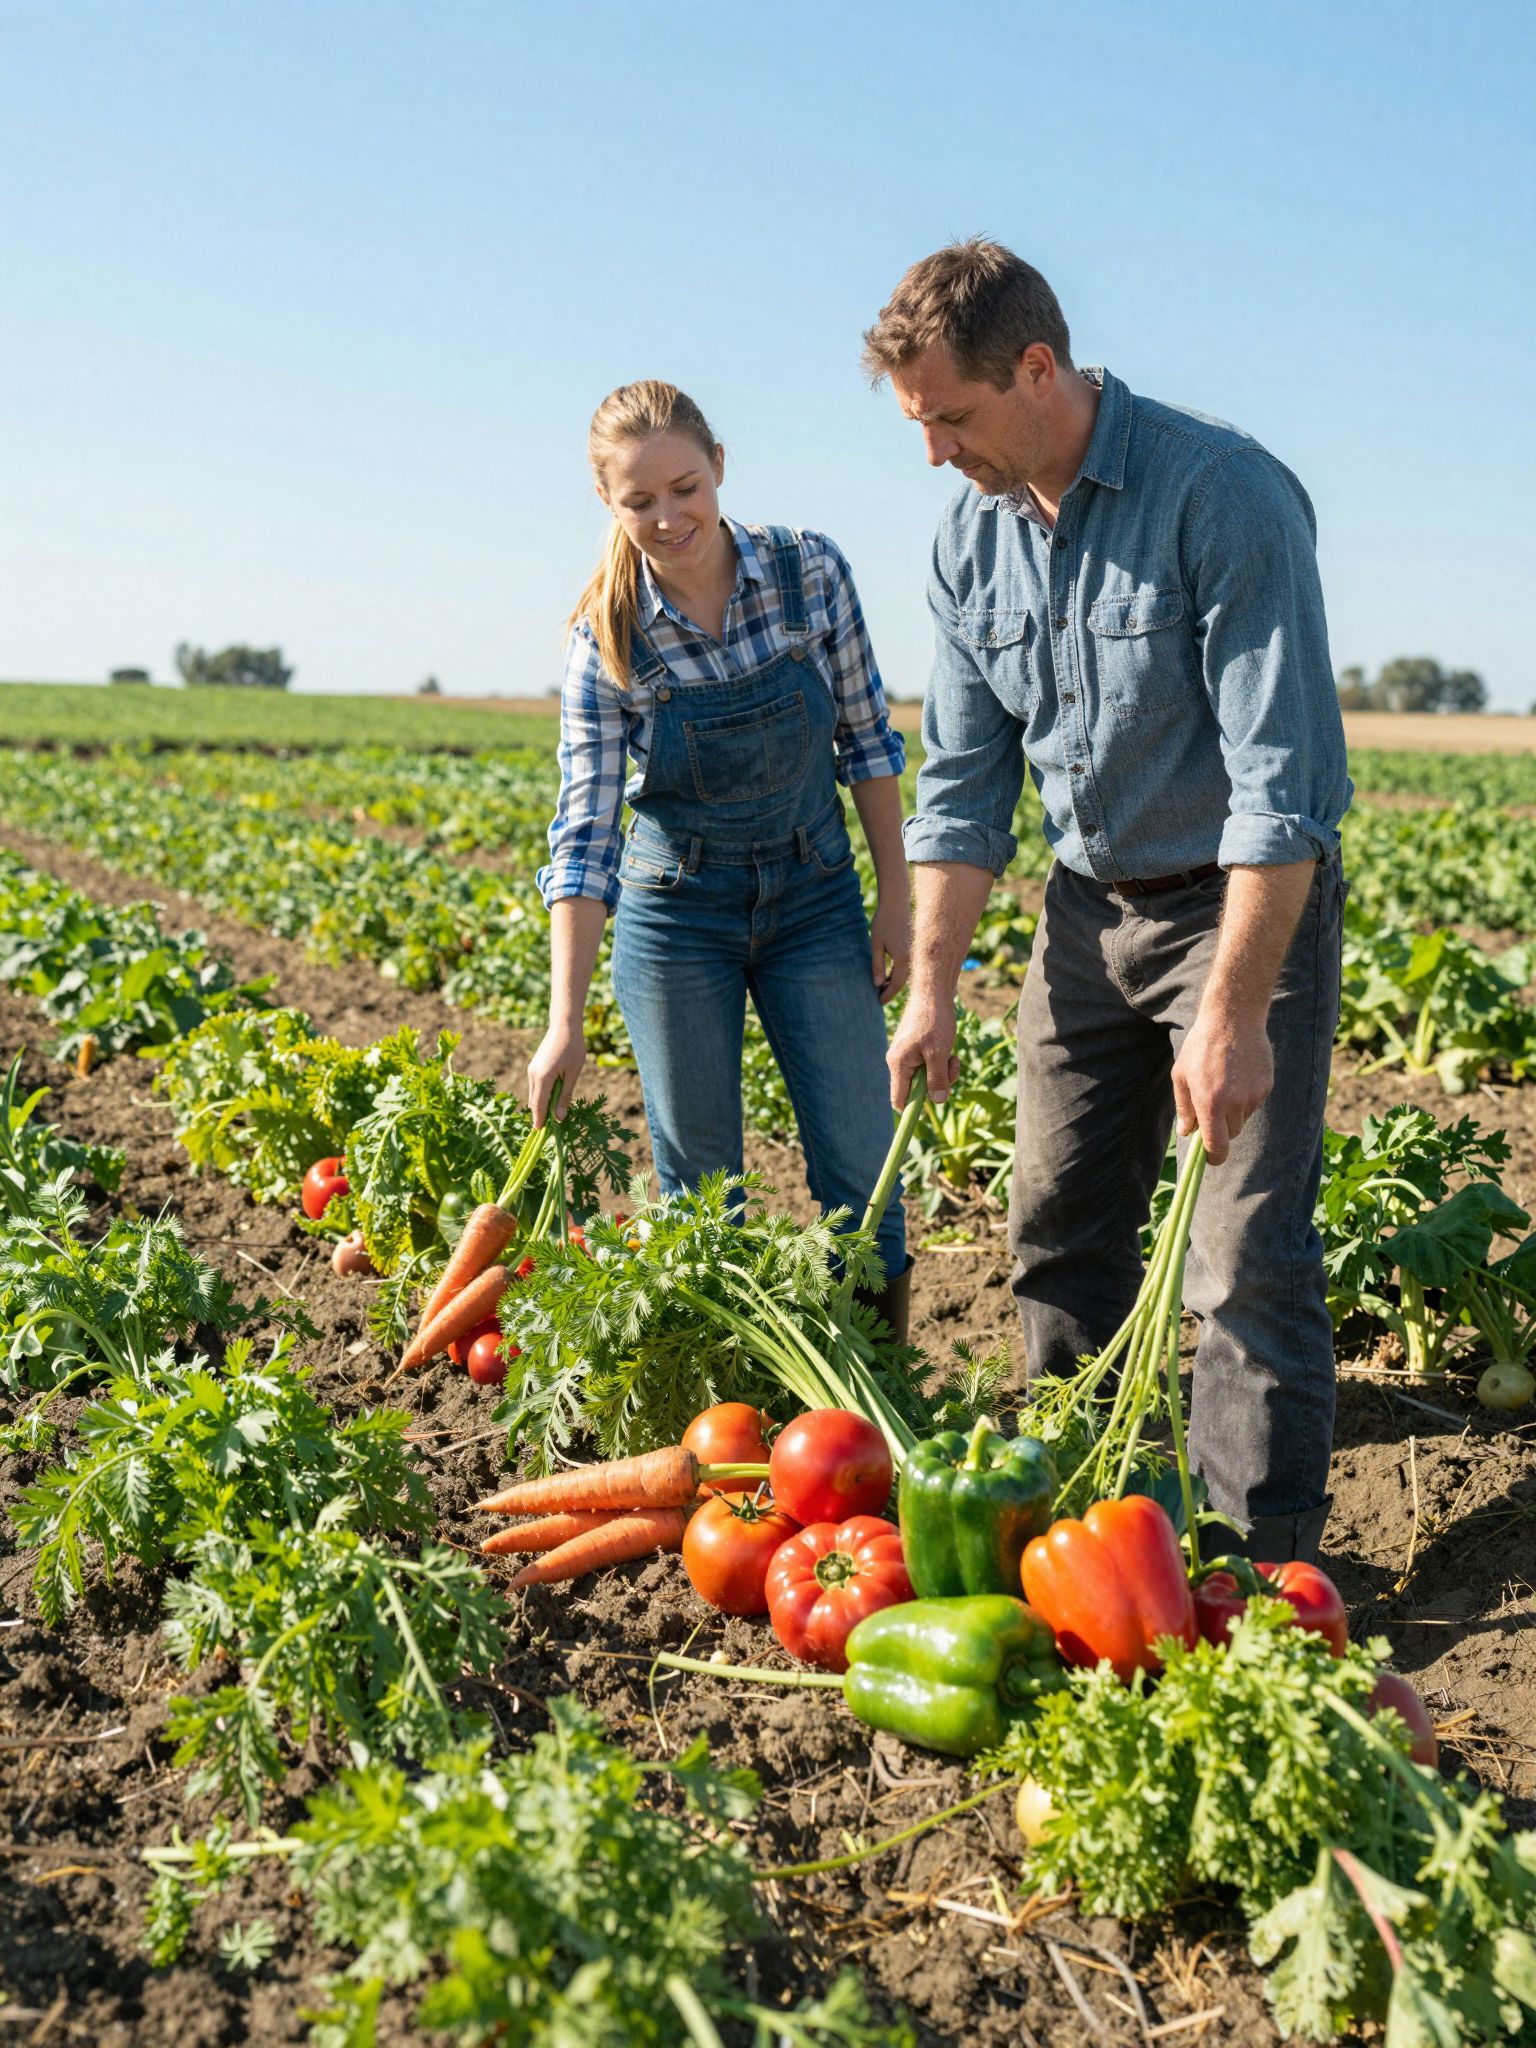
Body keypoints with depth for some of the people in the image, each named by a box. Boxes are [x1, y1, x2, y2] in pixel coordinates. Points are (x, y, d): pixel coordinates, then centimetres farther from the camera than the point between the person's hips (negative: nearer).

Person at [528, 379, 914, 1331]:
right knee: (699, 1180, 5)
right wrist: (566, 1023, -18)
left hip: (814, 899, 1)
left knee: (861, 1168, 0)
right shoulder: (605, 638, -13)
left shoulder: (811, 571, -11)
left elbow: (867, 740, 0)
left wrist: (897, 897, -1)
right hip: (674, 909, -1)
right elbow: (584, 832, -14)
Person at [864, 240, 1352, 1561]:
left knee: (1247, 1254, -8)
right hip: (1090, 909, 6)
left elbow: (1285, 780, -24)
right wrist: (933, 988, -2)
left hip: (1248, 908, -6)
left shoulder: (1225, 495, -21)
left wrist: (1233, 1016, -27)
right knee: (1060, 1230, 9)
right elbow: (962, 783, 5)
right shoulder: (974, 538, 0)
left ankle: (1261, 1563, 3)